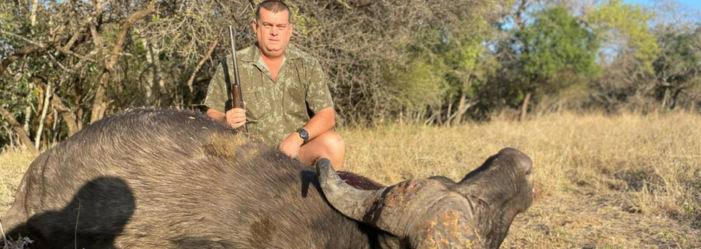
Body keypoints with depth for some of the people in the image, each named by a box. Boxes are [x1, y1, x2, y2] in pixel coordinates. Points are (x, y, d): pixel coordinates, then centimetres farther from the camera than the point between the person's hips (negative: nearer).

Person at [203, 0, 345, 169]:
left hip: (297, 151, 1)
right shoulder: (232, 66, 3)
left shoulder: (308, 66, 5)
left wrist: (299, 136, -19)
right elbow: (212, 115, 5)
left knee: (333, 143, -27)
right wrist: (226, 121, -19)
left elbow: (327, 116, 0)